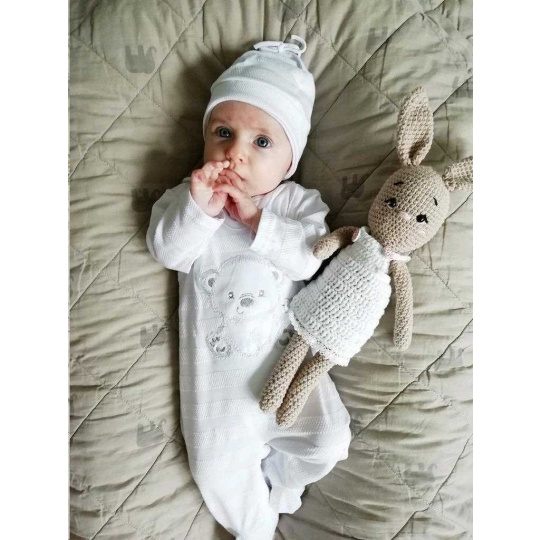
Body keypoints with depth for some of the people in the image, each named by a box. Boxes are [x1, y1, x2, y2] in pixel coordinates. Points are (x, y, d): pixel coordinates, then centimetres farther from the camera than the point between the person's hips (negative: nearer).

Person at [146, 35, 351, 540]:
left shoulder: (299, 201, -2)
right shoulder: (186, 197, 0)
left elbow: (310, 256, -17)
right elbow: (166, 250, -14)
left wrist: (256, 219, -25)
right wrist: (198, 207, -29)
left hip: (287, 354, 1)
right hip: (215, 368, 0)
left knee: (328, 441, 1)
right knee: (216, 469, 1)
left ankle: (274, 479, 34)